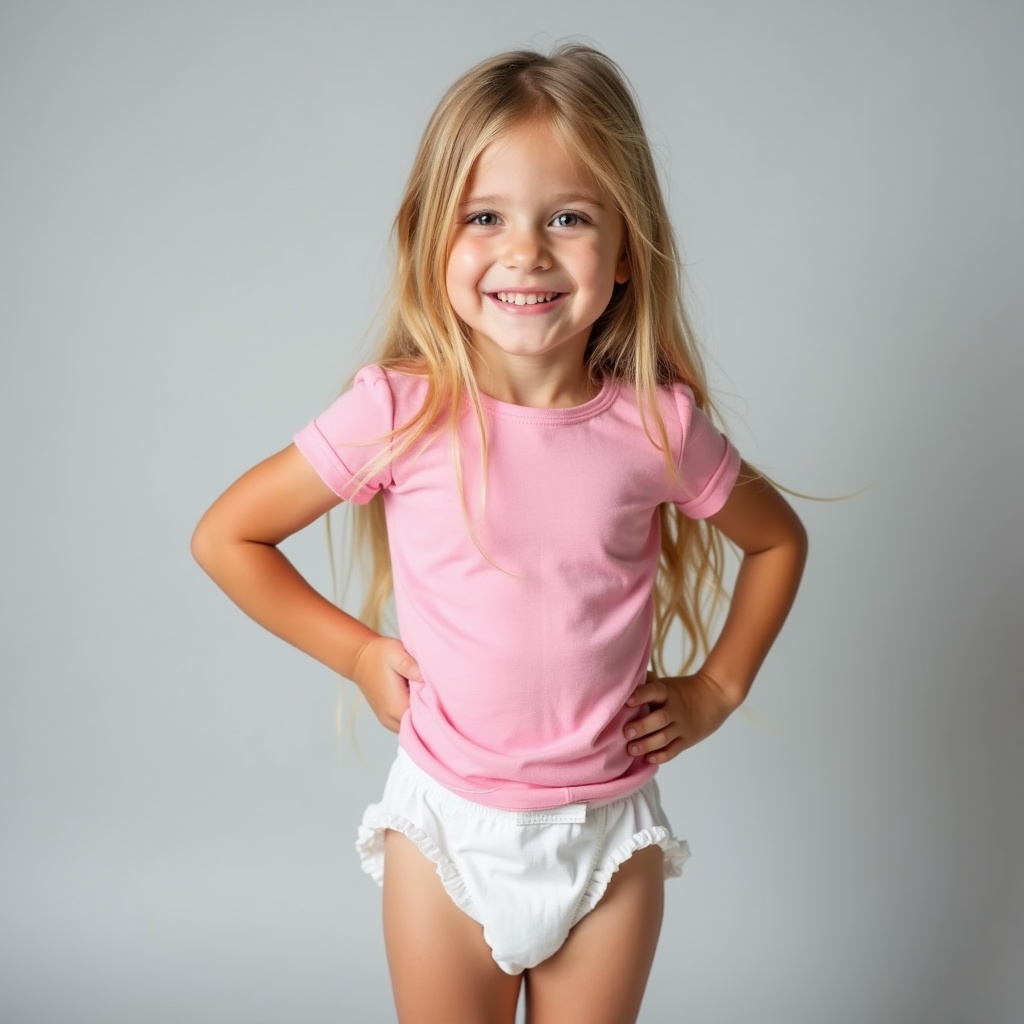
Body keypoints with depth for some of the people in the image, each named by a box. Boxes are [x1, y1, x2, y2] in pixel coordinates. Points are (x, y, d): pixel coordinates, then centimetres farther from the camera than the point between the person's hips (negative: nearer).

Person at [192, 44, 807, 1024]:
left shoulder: (657, 425, -11)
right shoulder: (400, 412, -15)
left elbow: (778, 539, 8)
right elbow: (225, 536, -3)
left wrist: (717, 687, 3)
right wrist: (355, 651, -4)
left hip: (608, 833, 1)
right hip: (448, 822, -1)